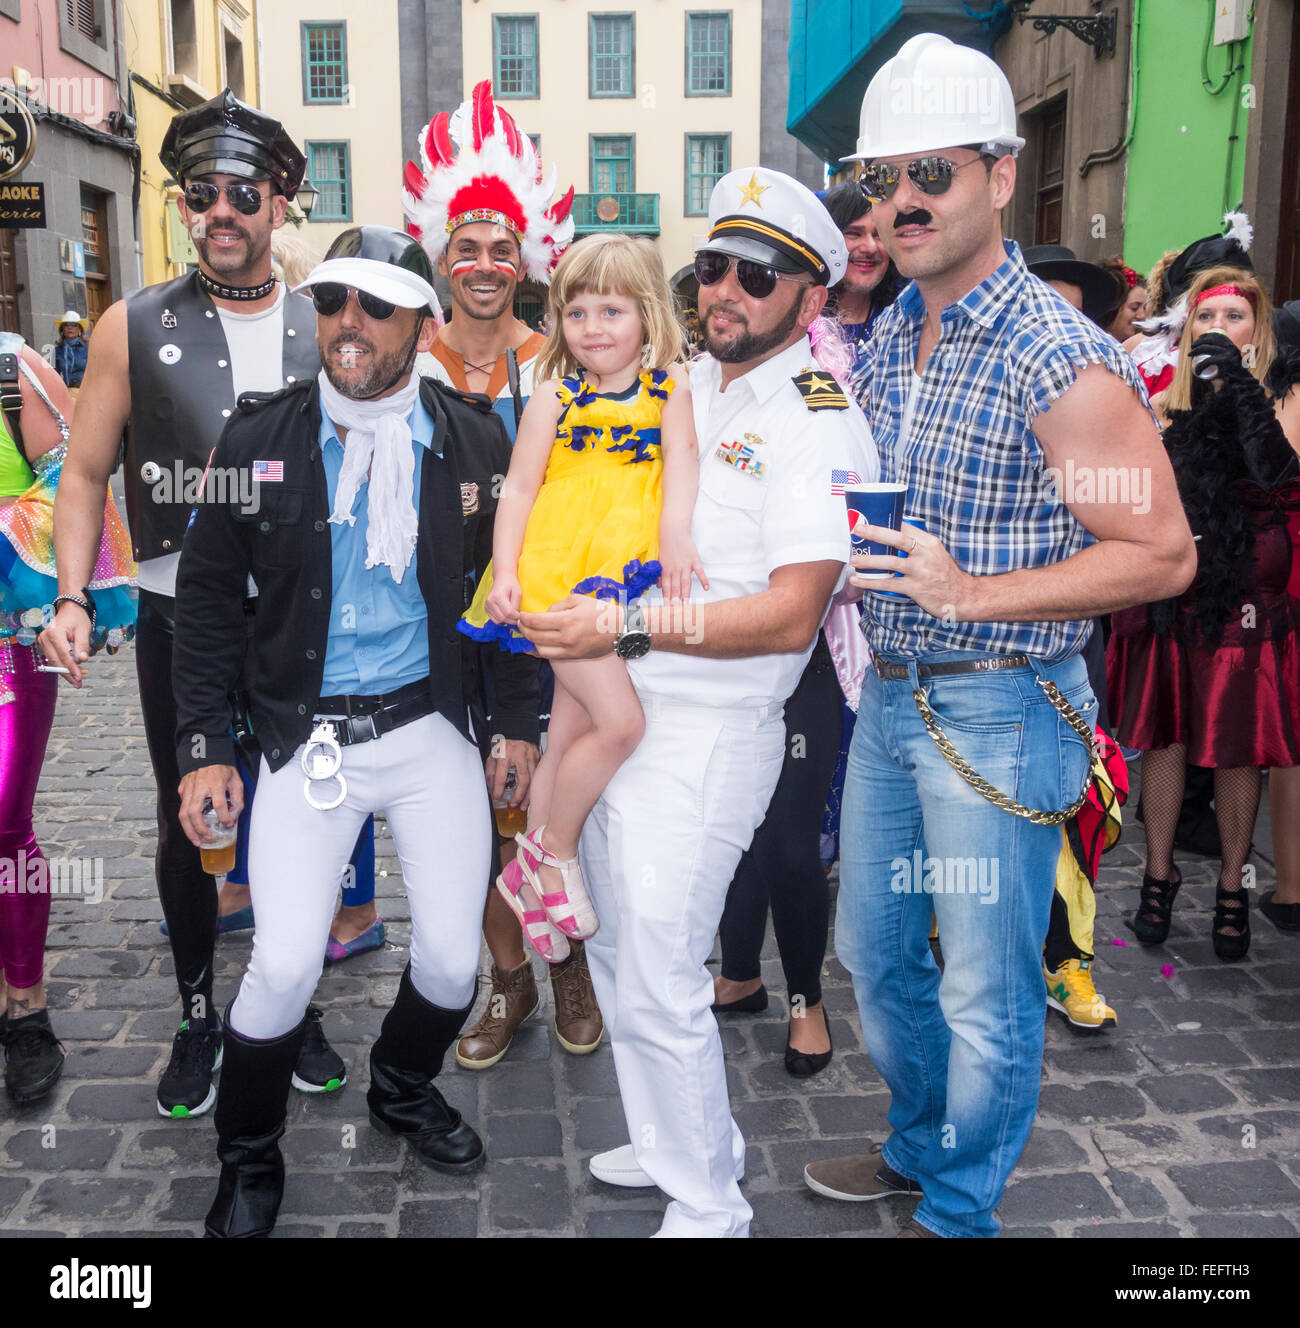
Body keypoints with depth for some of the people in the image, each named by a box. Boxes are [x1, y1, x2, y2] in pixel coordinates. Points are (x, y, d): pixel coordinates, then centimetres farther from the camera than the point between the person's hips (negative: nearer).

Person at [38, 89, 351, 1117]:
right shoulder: (135, 328, 1)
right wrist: (73, 597, -7)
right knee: (186, 828, 10)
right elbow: (86, 472, 4)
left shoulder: (324, 329, 4)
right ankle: (198, 1019, 30)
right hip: (182, 620, 0)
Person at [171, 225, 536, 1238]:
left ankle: (404, 1091, 39)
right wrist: (205, 747, 0)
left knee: (453, 957, 5)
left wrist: (517, 721, 7)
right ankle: (249, 1162, 23)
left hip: (434, 728, 1)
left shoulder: (474, 441, 0)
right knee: (284, 964, -7)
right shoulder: (260, 439, -2)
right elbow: (209, 598, 3)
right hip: (307, 736, -1)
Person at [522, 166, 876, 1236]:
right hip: (610, 715, 8)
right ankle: (686, 1145, 41)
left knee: (657, 987, -1)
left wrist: (627, 627, -25)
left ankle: (708, 1205, 22)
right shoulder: (674, 385, 11)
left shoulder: (820, 422, -12)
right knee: (619, 958, 20)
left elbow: (789, 616, -21)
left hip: (707, 734, -8)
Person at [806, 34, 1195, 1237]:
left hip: (999, 710, -8)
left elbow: (1162, 554, -18)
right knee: (875, 949, 20)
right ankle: (918, 1148, 44)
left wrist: (971, 593, -24)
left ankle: (961, 1209, 31)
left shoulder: (1061, 358, -17)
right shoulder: (889, 338, 8)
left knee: (986, 988, 8)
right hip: (890, 695, 8)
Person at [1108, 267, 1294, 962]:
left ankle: (1232, 887, 22)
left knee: (1236, 751, 5)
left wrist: (1234, 381, -22)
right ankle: (1160, 874, 26)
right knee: (1164, 740, 10)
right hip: (1169, 600, 3)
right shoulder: (1167, 404, 8)